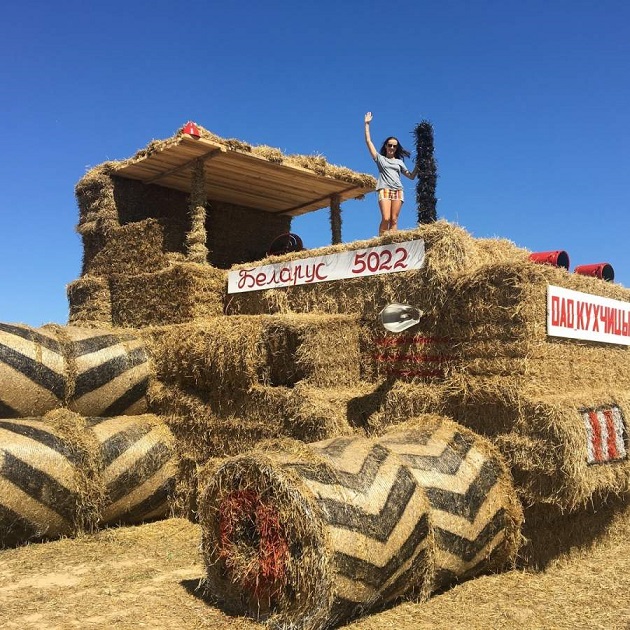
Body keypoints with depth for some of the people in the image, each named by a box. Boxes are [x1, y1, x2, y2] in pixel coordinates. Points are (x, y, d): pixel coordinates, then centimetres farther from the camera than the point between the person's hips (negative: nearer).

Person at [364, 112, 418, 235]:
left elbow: (411, 176, 22)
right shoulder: (380, 158, 17)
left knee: (394, 220, -6)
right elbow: (368, 141, 12)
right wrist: (367, 124, 12)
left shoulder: (399, 162, 24)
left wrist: (418, 164, 10)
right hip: (384, 190, -3)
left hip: (398, 191, 3)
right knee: (385, 219, -18)